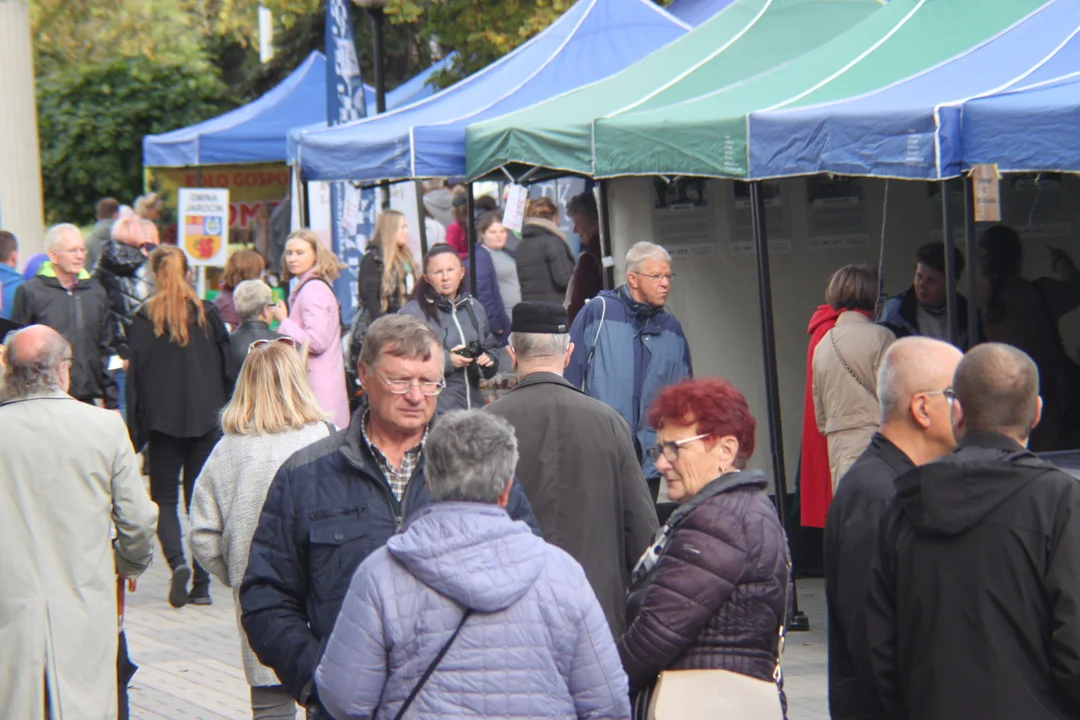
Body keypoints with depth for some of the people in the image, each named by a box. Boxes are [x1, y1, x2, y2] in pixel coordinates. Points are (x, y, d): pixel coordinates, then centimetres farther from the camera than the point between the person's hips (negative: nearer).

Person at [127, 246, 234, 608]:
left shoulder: (145, 319, -4)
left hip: (163, 422, -2)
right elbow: (227, 369, 6)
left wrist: (135, 431, -1)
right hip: (206, 421, 2)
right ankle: (201, 584, 4)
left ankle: (177, 562, -16)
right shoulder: (207, 314, 3)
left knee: (164, 499, 9)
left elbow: (136, 375, -5)